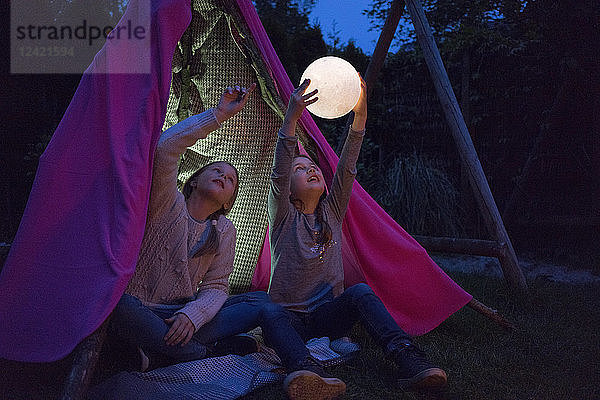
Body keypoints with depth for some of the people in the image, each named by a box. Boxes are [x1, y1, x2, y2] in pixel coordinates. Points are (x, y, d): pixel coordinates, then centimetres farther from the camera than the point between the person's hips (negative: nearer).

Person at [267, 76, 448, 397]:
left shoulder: (332, 212, 10)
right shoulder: (283, 217, 0)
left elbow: (346, 168, -5)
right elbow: (279, 173, -19)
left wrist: (359, 116, -19)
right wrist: (291, 118, -34)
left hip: (325, 317, 2)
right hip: (288, 317, -2)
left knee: (360, 291, -29)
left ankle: (408, 361, -41)